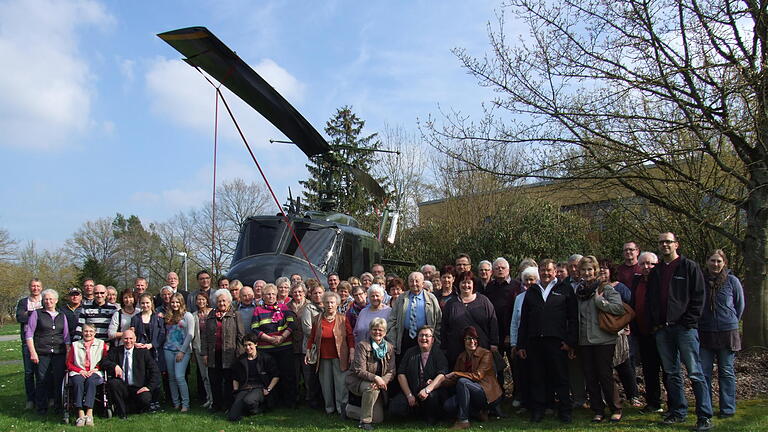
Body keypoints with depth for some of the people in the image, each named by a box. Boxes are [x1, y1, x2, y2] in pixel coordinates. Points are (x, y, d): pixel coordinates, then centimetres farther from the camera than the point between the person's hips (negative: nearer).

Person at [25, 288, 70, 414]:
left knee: (59, 380, -1)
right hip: (41, 353, -2)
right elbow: (29, 333, 2)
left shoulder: (62, 316, 17)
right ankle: (41, 408, 9)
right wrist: (32, 352, -7)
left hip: (59, 353, 2)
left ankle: (59, 407, 9)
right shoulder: (37, 314, 8)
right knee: (42, 381, -2)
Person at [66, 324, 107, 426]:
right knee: (78, 382, -34)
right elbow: (69, 363, 14)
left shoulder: (101, 344, 16)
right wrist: (81, 371, -3)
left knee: (90, 381, -35)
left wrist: (94, 370, -7)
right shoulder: (75, 345, 18)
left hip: (94, 373, -1)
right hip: (78, 373, 1)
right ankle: (81, 415, -43)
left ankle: (89, 414, -45)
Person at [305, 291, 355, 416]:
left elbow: (350, 336, 0)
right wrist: (308, 352, 6)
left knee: (341, 383, -5)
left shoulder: (342, 319, 1)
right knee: (326, 383, 7)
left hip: (339, 357, -2)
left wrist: (352, 352, -8)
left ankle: (342, 408, 3)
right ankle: (329, 407, 18)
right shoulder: (317, 319, 7)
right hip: (323, 357, 2)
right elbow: (311, 337, 11)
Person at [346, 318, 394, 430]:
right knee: (372, 388, -38)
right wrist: (375, 377, -35)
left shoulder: (389, 348, 1)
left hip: (378, 383, 5)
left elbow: (391, 372, -3)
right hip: (357, 381, -5)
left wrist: (382, 381, -24)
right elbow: (359, 371, -19)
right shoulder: (362, 345, -14)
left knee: (378, 419, -1)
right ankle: (365, 421, -20)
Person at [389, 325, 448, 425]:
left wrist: (427, 389, -27)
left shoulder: (438, 353, 3)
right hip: (411, 392, 3)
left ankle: (432, 420, -5)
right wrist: (409, 395, -7)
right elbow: (401, 374, 6)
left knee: (432, 396, -37)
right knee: (394, 409, -21)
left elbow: (442, 375, -11)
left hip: (432, 392, -3)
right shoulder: (410, 352, 13)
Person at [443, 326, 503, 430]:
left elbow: (477, 376, -19)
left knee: (462, 381, -31)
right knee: (447, 406, -17)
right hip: (471, 395, 6)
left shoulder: (486, 354, -9)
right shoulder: (461, 357, 10)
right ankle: (479, 413, 1)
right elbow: (453, 378, 7)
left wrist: (455, 374, -20)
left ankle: (463, 421, -25)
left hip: (487, 393, -6)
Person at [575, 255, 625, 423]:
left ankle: (616, 409, 14)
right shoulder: (579, 290, 11)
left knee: (605, 376, -2)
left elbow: (619, 308, -17)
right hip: (584, 340, 5)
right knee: (590, 377, 7)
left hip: (604, 340, -5)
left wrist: (598, 299, -16)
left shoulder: (605, 288, -5)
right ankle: (598, 410, 18)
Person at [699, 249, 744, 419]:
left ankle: (728, 409, 15)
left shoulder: (732, 281, -1)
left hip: (727, 333, -1)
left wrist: (731, 322, 13)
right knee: (703, 371, 3)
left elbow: (740, 305, 10)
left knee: (726, 372, 6)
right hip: (704, 333, 1)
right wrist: (697, 323, 10)